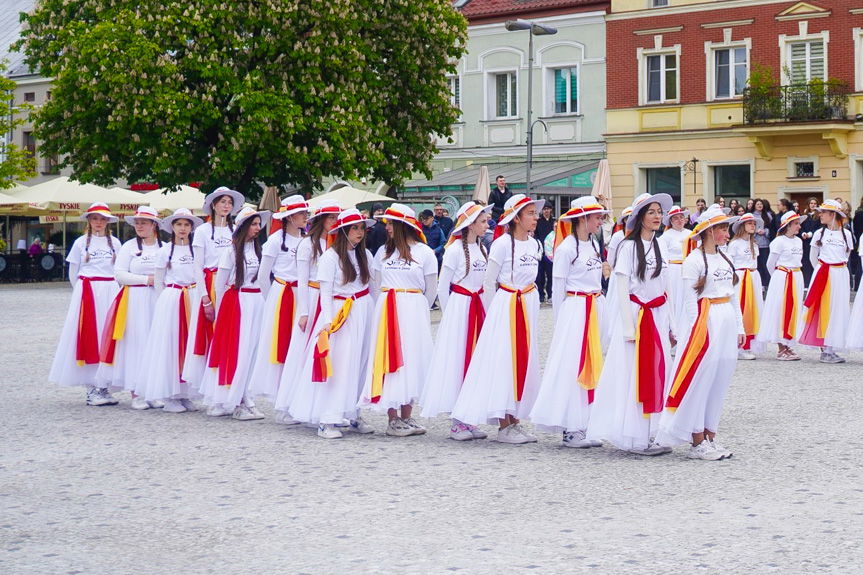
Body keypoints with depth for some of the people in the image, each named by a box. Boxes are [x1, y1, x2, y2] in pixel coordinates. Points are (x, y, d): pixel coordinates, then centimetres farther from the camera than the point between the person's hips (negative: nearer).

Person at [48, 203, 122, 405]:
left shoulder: (115, 242, 9)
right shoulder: (81, 242, 6)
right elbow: (73, 273, 10)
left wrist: (113, 292, 7)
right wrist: (83, 292, 7)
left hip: (109, 293, 2)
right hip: (85, 294, -2)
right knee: (87, 336, -5)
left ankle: (103, 385, 4)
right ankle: (92, 388, -3)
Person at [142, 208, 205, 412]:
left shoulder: (197, 249, 8)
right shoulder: (165, 251, 4)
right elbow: (158, 282, 8)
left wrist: (201, 300, 4)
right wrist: (163, 303, 3)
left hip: (193, 300, 2)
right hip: (170, 300, -2)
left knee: (190, 345, 2)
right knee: (169, 345, -3)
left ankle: (185, 394, 9)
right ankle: (169, 397, 2)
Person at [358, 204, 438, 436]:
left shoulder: (425, 253, 0)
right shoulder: (383, 252, 10)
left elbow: (431, 290, 6)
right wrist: (388, 305, 10)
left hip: (414, 312, -2)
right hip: (386, 311, 2)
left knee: (412, 361, 0)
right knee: (390, 360, -2)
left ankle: (406, 417, 9)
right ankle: (392, 419, -1)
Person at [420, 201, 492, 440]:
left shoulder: (482, 250, 12)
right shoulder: (455, 249, -9)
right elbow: (442, 288, -5)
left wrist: (481, 309, 11)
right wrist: (451, 314, 0)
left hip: (477, 310, 7)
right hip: (458, 308, -7)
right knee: (457, 362, -3)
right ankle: (457, 423, 2)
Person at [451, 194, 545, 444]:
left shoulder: (535, 245, 10)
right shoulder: (502, 244, -10)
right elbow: (489, 282, -7)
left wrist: (531, 309, 14)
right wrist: (495, 314, -4)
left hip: (528, 308, 7)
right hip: (505, 308, -7)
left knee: (524, 364, 8)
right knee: (503, 364, -5)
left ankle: (514, 421, 15)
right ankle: (504, 426, -1)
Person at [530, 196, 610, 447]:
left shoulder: (594, 244, 13)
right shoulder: (566, 248, -10)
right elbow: (558, 288, -6)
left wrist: (600, 309, 15)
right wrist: (561, 321, -4)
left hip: (596, 310, 8)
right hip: (574, 311, -8)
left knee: (592, 365, 8)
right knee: (571, 366, -5)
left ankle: (584, 425, 14)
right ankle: (570, 429, 0)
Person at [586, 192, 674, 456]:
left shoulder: (660, 247, 12)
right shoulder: (629, 247, -7)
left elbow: (665, 290, 16)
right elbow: (622, 290, -11)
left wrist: (670, 325, 13)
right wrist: (629, 327, -16)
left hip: (659, 317, 7)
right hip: (636, 314, -7)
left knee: (657, 375, 8)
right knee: (634, 377, -4)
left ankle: (651, 434, 14)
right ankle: (634, 439, 0)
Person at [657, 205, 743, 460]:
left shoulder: (725, 259, 15)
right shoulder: (694, 260, -7)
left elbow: (733, 296, 17)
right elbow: (690, 299, -9)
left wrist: (739, 327, 14)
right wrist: (696, 331, -13)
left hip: (727, 323, 8)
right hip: (705, 323, -8)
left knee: (720, 382, 8)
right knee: (700, 380, -5)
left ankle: (710, 437, 15)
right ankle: (697, 443, 1)